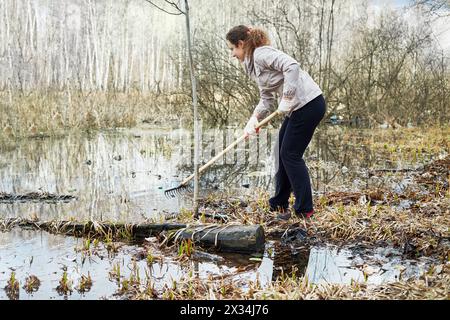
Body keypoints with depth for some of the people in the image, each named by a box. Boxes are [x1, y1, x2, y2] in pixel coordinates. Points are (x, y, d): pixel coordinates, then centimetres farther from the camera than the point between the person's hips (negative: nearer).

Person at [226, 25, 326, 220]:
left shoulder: (261, 54, -14)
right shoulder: (253, 64, 17)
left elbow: (292, 66, -29)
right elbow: (266, 99, 15)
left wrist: (286, 99, -27)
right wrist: (253, 120, -1)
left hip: (309, 104, -10)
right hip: (298, 107, 10)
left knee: (291, 154, -4)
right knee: (282, 152, 15)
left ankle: (305, 209, 6)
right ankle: (279, 205, 25)